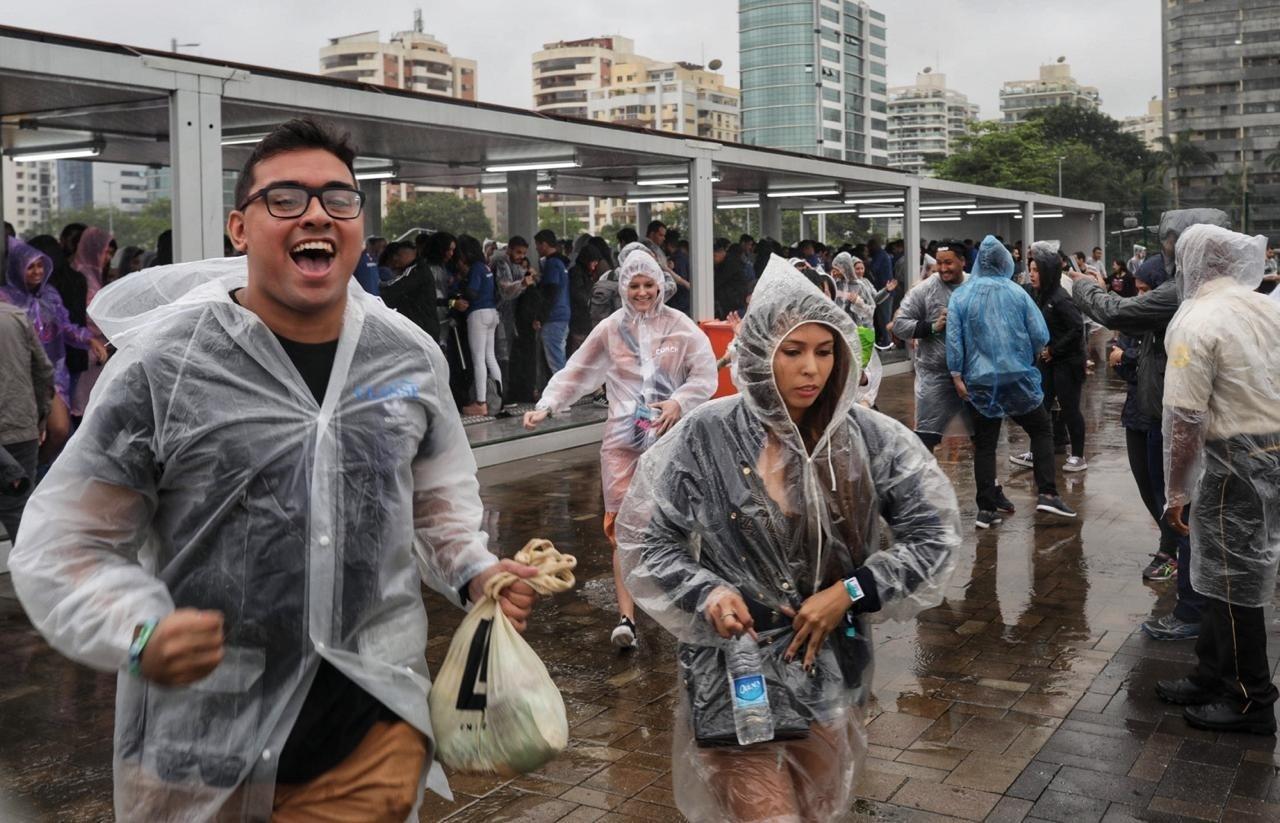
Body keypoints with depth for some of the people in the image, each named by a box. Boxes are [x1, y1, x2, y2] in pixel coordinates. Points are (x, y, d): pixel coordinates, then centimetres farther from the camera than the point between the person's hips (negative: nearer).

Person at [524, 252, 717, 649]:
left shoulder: (680, 327, 0)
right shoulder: (611, 329, 4)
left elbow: (705, 375, -4)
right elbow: (577, 371, 3)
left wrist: (679, 402, -21)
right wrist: (547, 405, -8)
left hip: (670, 435, 0)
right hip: (624, 439, 0)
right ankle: (626, 617, -8)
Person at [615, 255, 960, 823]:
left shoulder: (867, 437, -8)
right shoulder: (704, 439, -12)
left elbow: (934, 531, -2)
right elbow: (645, 538, -3)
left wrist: (851, 591, -12)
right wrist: (705, 592, -19)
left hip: (831, 665, 3)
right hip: (736, 667, -3)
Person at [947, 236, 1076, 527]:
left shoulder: (960, 296, -3)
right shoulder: (1016, 293, -3)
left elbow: (954, 339, -9)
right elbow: (1041, 336, -5)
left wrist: (957, 376, -4)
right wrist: (1025, 353, 14)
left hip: (980, 382, 1)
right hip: (1018, 377, -1)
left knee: (985, 445, 8)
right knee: (1042, 430, 16)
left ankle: (986, 509, 7)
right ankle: (1047, 494, 5)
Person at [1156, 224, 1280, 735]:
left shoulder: (1197, 322, -16)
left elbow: (1186, 419, -20)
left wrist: (1177, 492, -12)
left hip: (1237, 462, -8)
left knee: (1231, 582, 4)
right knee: (1223, 572, 18)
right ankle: (1211, 678, 29)